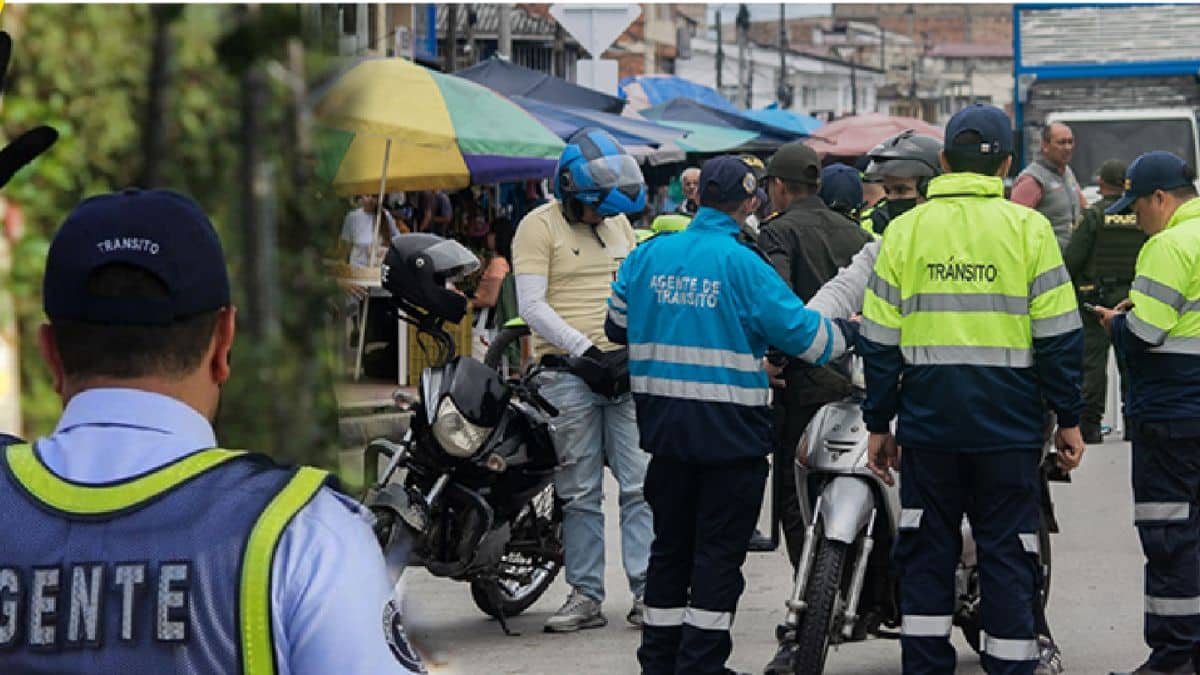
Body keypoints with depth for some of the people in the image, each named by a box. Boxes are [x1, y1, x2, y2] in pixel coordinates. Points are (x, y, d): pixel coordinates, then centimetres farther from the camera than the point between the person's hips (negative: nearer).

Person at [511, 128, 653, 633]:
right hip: (569, 372, -4)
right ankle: (585, 595, 7)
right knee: (580, 492, 0)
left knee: (641, 485, -2)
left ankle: (648, 591, -1)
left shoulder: (619, 222, 17)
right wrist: (586, 352, -14)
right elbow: (532, 305, -8)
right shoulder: (540, 226, -1)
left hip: (625, 368, 4)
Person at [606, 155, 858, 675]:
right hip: (730, 430, -5)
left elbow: (618, 326, 14)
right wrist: (845, 335, 10)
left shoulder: (648, 255, 3)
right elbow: (801, 333, -10)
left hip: (665, 425, 5)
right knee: (719, 550, 2)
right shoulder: (743, 265, -12)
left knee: (670, 545, 15)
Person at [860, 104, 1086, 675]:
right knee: (1008, 558, 4)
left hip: (928, 420, 2)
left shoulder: (905, 231, 3)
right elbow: (1058, 334, -3)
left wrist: (879, 424, 11)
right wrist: (1068, 419, 5)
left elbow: (879, 342, 4)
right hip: (1009, 427, -2)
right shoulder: (1028, 228, -3)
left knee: (926, 555, 10)